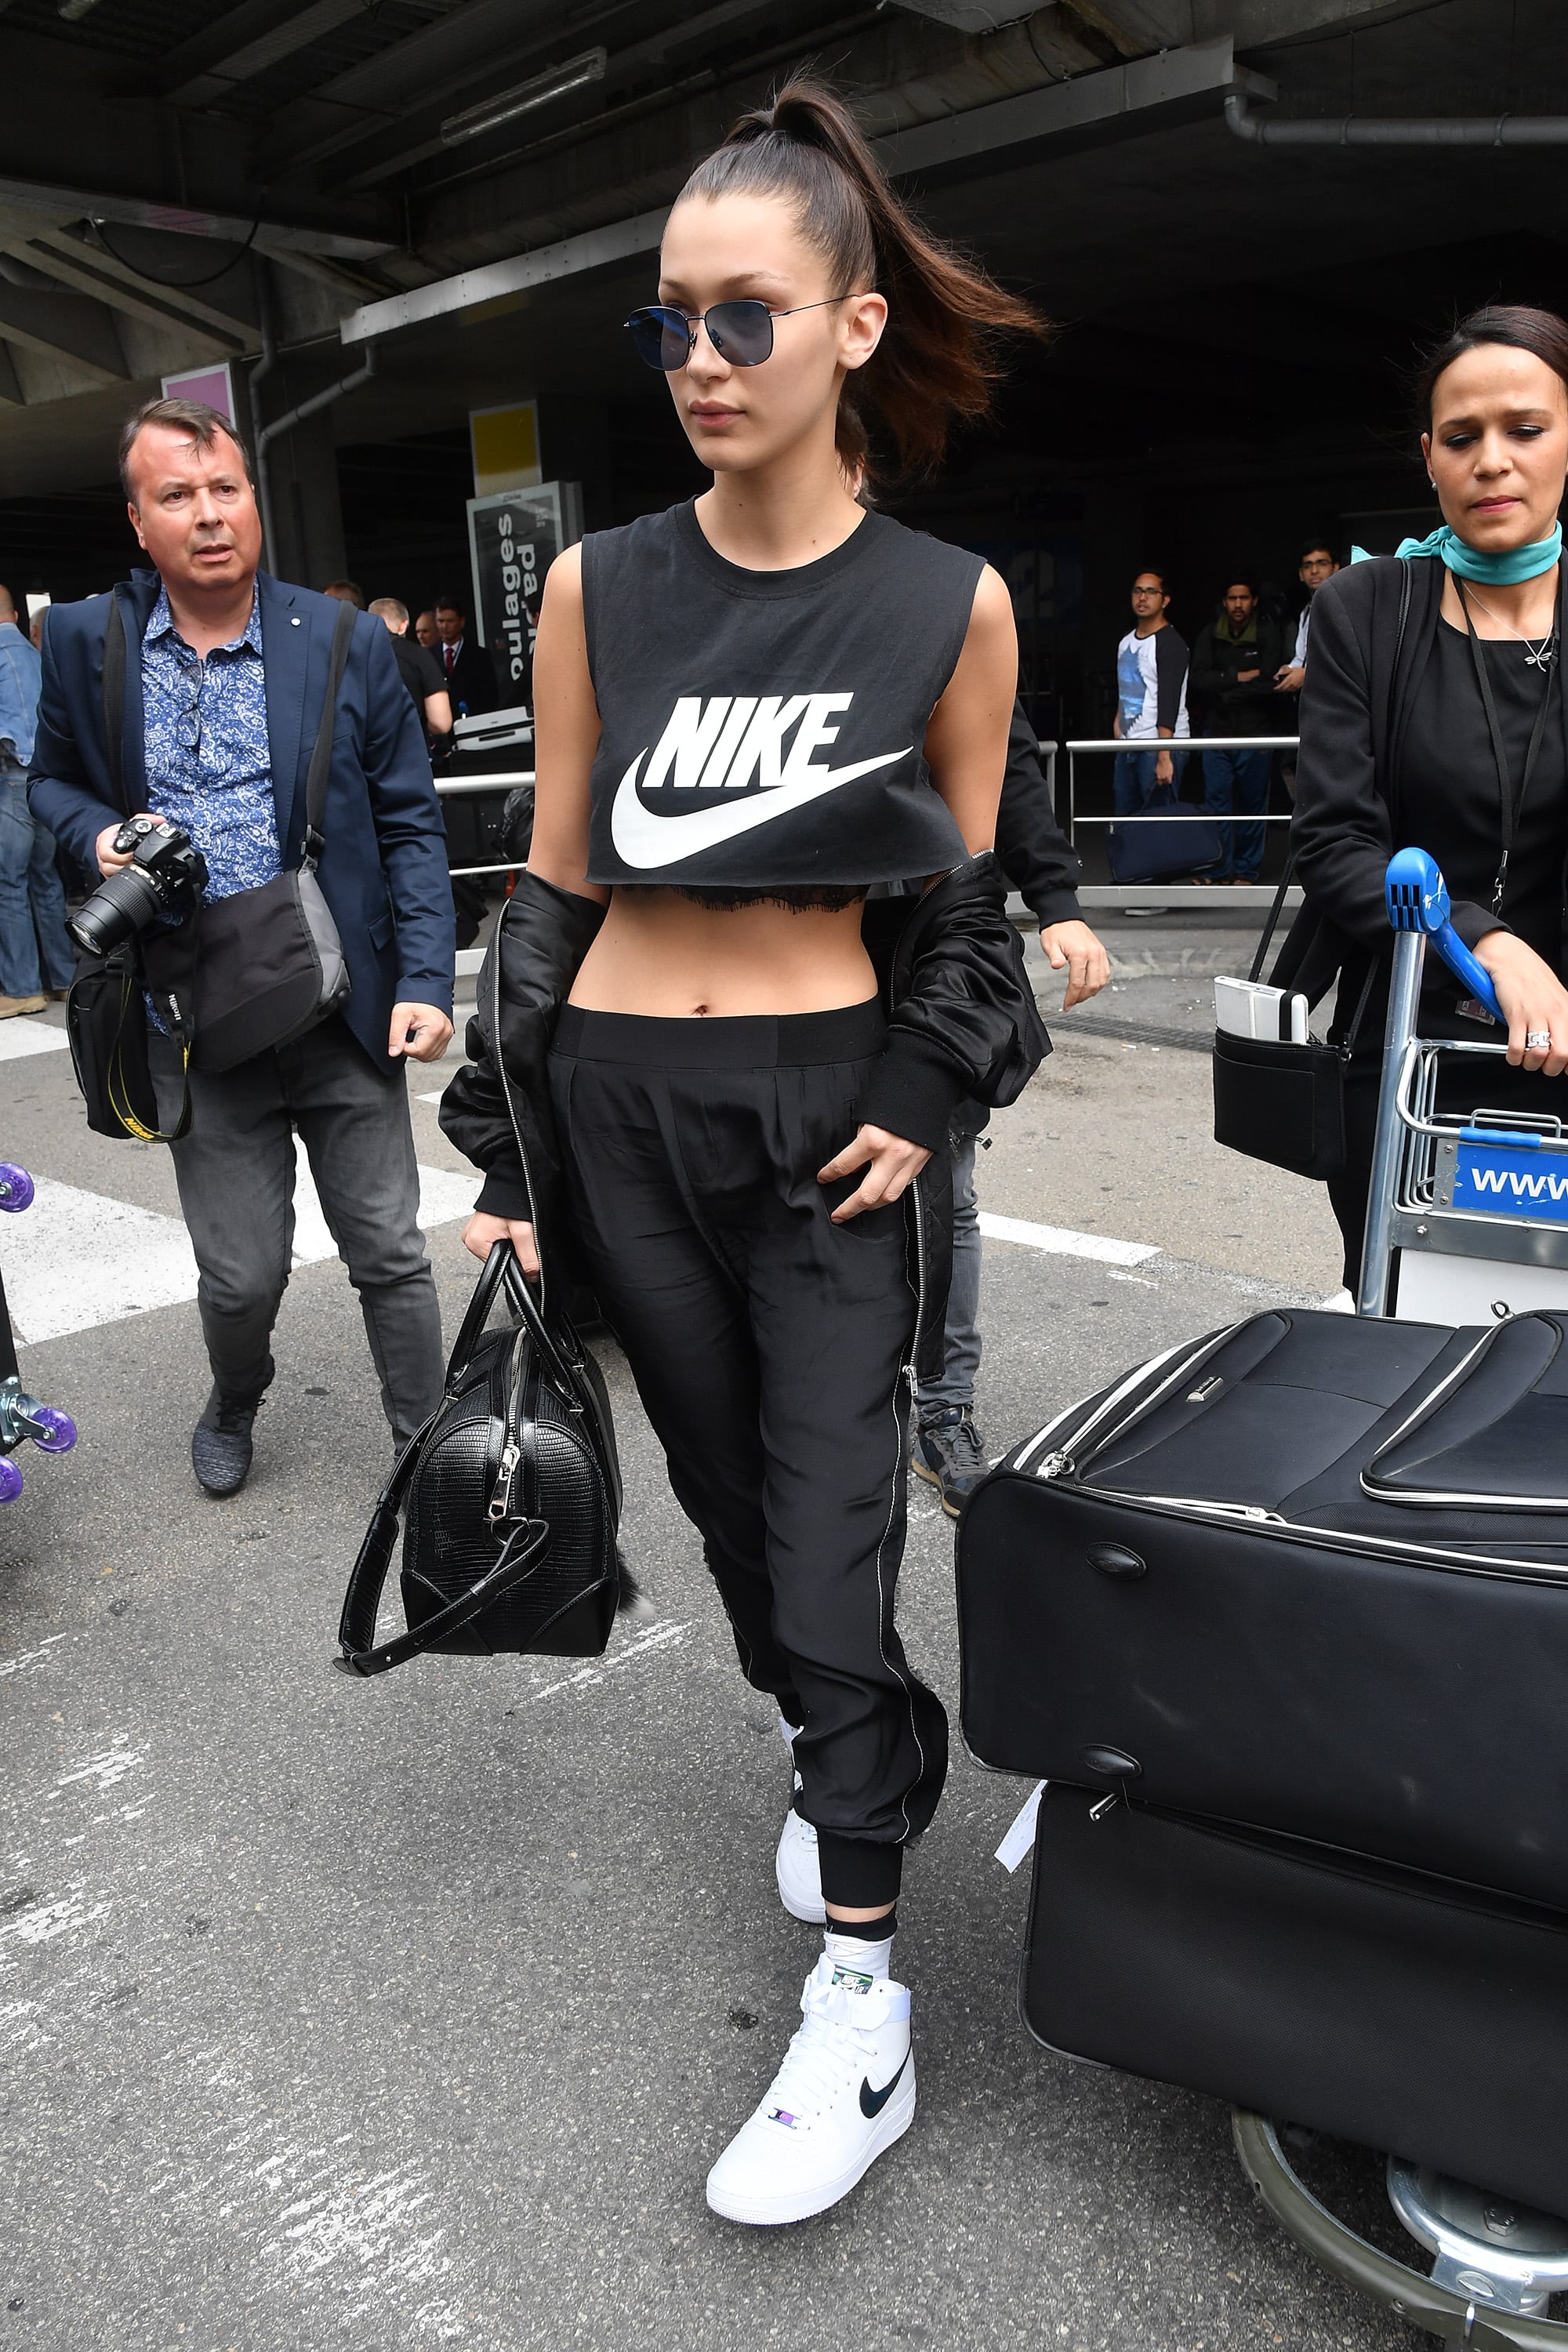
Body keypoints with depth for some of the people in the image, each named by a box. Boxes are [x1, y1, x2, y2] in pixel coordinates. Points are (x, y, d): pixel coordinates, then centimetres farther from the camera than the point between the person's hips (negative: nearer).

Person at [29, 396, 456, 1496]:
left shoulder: (346, 642, -2)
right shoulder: (84, 640, 3)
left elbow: (410, 823, 0)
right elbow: (53, 778, 17)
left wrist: (425, 980, -10)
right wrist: (97, 832, -6)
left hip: (346, 1015, -1)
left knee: (391, 1254, 6)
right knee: (240, 1273, 8)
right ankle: (233, 1408, 40)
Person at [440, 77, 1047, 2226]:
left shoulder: (952, 605, -3)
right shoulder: (598, 592, 1)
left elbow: (966, 896, 7)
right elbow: (550, 887, 4)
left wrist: (923, 1101, -6)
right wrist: (509, 1159, 2)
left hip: (835, 1106, -2)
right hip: (621, 1102, 3)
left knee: (831, 1523, -4)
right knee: (730, 1489, 15)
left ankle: (862, 1996, 10)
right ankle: (849, 1748, 43)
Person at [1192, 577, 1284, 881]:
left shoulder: (1267, 634, -4)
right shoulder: (1210, 634, 4)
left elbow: (1268, 684, -14)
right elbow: (1198, 679, -7)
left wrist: (1224, 691, -10)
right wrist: (1240, 677, -12)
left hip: (1255, 732, -2)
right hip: (1217, 730, 2)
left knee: (1252, 803, 5)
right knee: (1216, 800, 1)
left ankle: (1246, 869, 16)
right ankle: (1217, 870, 8)